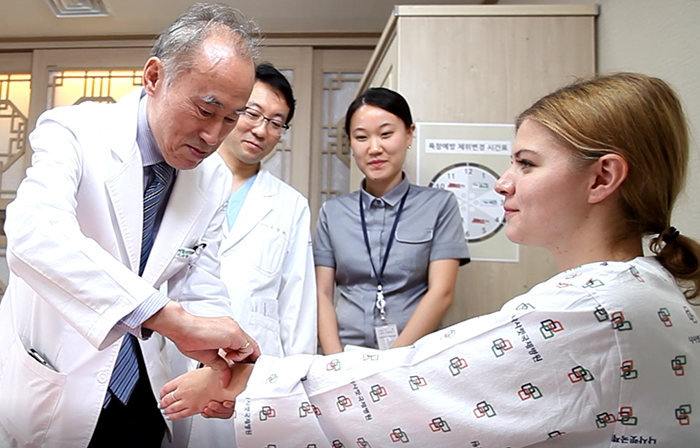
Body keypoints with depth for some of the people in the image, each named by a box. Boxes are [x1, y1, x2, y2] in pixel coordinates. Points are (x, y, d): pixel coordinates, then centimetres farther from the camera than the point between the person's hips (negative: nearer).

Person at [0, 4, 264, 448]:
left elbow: (200, 293, -2)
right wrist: (173, 319, -45)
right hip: (50, 391, -3)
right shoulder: (75, 133, -18)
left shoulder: (215, 182, -4)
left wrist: (222, 366, -20)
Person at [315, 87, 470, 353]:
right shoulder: (332, 212, 10)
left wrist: (392, 359, -10)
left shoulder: (439, 205, 3)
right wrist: (337, 361, -7)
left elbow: (441, 293, -3)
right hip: (346, 355, 2)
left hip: (414, 358, -1)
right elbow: (322, 293, 6)